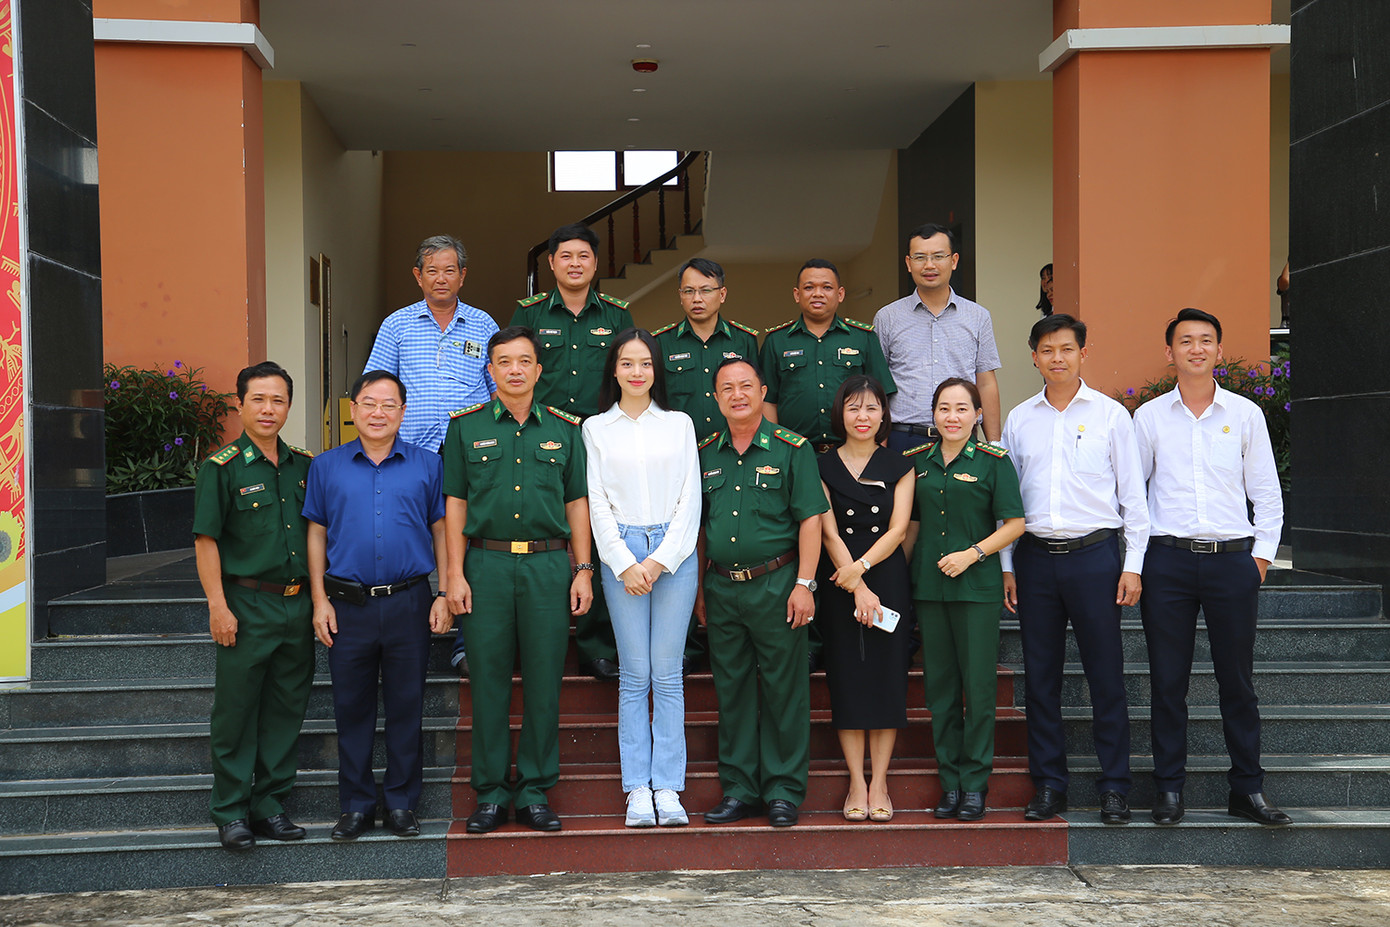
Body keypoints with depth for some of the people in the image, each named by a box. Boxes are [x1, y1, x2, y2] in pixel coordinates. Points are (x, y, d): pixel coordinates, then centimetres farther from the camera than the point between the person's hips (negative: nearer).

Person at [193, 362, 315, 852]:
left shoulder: (303, 465, 10)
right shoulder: (221, 467, -5)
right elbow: (205, 541, -7)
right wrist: (218, 605, -13)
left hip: (298, 604, 5)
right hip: (247, 604, -5)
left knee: (287, 709, 9)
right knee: (236, 711, 0)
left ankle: (270, 803, 19)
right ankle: (231, 812, 11)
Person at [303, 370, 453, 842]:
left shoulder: (427, 465, 5)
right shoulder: (327, 466, 7)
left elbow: (441, 531, 6)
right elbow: (317, 535, 8)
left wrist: (445, 595, 0)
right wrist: (320, 600, 1)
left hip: (409, 605, -1)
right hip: (348, 606, 1)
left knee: (406, 707, 6)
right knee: (352, 709, 7)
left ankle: (402, 803, 18)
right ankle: (356, 805, 19)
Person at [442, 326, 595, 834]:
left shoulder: (564, 430, 9)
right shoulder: (466, 428, 7)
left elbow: (577, 504, 11)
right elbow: (455, 504, 5)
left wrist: (583, 571, 4)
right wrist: (455, 573, -2)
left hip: (548, 566, 1)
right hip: (487, 564, -1)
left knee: (544, 682, 3)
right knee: (489, 680, 3)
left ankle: (535, 791, 14)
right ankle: (491, 792, 14)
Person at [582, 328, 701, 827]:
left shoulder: (679, 424, 10)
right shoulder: (596, 428, 9)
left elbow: (690, 500, 5)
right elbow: (597, 503, 5)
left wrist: (660, 560, -5)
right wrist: (625, 563, -6)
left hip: (675, 552, 0)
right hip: (620, 554, 0)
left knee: (668, 674, 0)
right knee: (634, 675, 0)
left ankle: (668, 787, 5)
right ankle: (638, 788, 5)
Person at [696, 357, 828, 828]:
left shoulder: (791, 449, -2)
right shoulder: (706, 454, 10)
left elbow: (810, 519, -7)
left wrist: (804, 584, -13)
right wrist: (699, 590, 12)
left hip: (775, 586, -4)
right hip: (721, 589, 4)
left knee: (783, 691, 1)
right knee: (732, 691, 9)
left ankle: (784, 791, 10)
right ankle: (738, 789, 18)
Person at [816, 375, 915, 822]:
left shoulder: (899, 467, 7)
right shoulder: (823, 467, 4)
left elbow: (897, 529, -1)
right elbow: (828, 532, -3)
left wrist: (861, 567, -14)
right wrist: (856, 588, -11)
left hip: (888, 579, 1)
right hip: (839, 582, 0)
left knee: (887, 675, 0)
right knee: (846, 676, 0)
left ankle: (879, 782, 7)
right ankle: (857, 782, 7)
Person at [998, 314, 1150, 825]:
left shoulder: (1111, 414, 3)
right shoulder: (1019, 419, 10)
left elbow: (1133, 494, 4)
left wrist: (1133, 565, -2)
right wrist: (1006, 565, 8)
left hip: (1094, 554, -2)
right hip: (1035, 555, 3)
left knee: (1105, 673, 0)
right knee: (1040, 675, 6)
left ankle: (1114, 786, 9)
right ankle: (1048, 784, 15)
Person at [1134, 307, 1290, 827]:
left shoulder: (1245, 414, 8)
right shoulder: (1149, 417, 7)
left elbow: (1267, 492, 10)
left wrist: (1262, 552, 3)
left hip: (1233, 558, 0)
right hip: (1168, 559, 0)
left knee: (1238, 680, 4)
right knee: (1167, 680, 2)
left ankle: (1248, 789, 14)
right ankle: (1169, 788, 12)